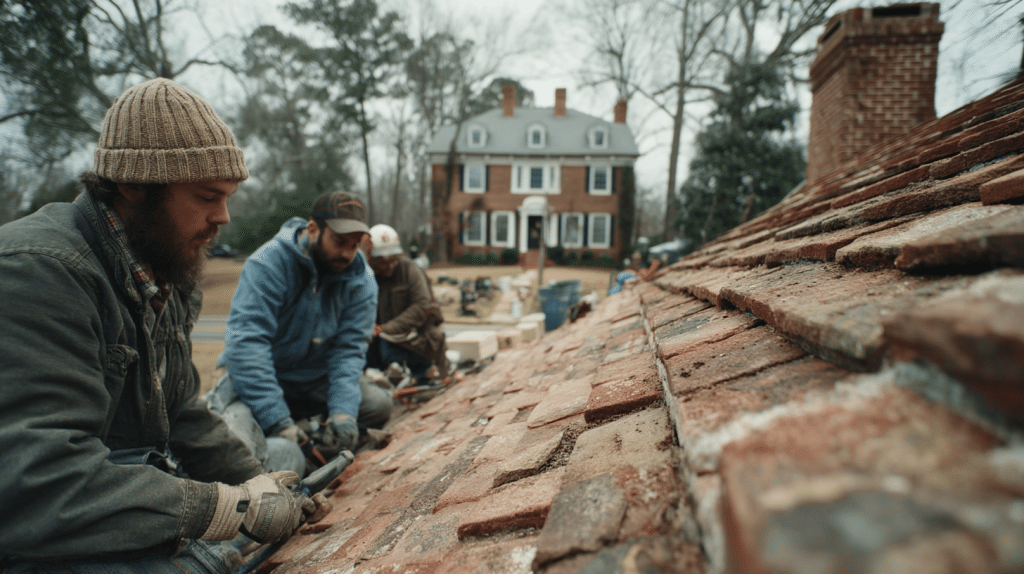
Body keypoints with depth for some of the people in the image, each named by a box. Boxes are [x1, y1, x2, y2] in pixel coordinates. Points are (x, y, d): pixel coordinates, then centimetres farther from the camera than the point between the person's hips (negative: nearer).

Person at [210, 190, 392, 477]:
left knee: (378, 403, -18)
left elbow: (349, 350, -11)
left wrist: (343, 413, -27)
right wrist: (280, 424, -34)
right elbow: (245, 343, -28)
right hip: (254, 379, -5)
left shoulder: (361, 281, -7)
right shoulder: (268, 263, -20)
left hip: (313, 383, 5)